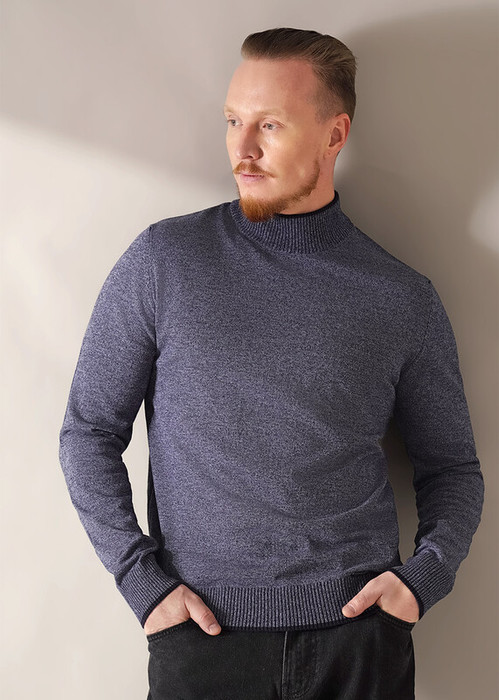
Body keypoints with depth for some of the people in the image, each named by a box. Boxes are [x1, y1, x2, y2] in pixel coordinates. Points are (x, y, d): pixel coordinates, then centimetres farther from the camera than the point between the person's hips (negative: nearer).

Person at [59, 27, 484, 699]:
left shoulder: (405, 299, 1)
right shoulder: (164, 260, -2)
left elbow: (452, 467, 11)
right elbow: (89, 430, 1)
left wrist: (425, 575, -6)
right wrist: (143, 581, -7)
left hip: (359, 633, 1)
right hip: (203, 632, 0)